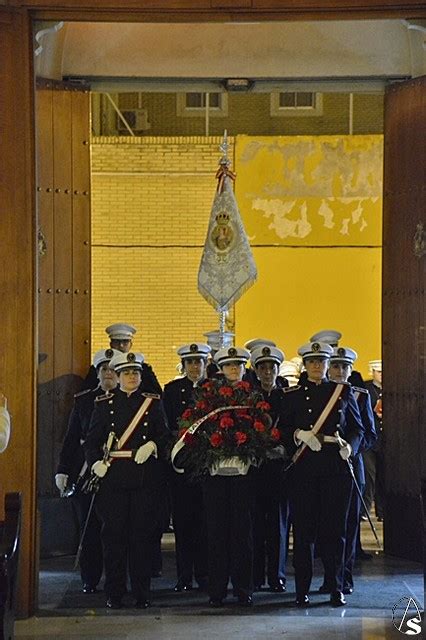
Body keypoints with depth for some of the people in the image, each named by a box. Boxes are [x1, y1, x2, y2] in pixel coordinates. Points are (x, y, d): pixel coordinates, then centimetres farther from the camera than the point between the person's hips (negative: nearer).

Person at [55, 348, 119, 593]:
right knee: (90, 527, 4)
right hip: (87, 472, 2)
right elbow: (72, 437, 9)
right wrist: (63, 471, 3)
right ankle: (90, 580, 12)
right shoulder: (83, 400, 10)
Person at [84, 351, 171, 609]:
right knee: (114, 534, -1)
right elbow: (92, 440, 7)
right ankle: (114, 594, 7)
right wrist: (96, 462, -10)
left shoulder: (153, 402, 10)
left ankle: (142, 593, 7)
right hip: (114, 477, 0)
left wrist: (152, 446, -13)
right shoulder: (104, 404, 9)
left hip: (146, 477, 0)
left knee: (143, 534, 0)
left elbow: (165, 435, 8)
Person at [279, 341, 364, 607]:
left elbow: (358, 427, 10)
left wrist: (350, 447, -8)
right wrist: (299, 434, -13)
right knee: (303, 528, -2)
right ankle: (302, 589, 4)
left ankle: (336, 588, 7)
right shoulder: (293, 395, 10)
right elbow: (283, 430, 6)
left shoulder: (343, 392, 11)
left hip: (336, 467, 0)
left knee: (335, 527, 0)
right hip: (303, 468, 0)